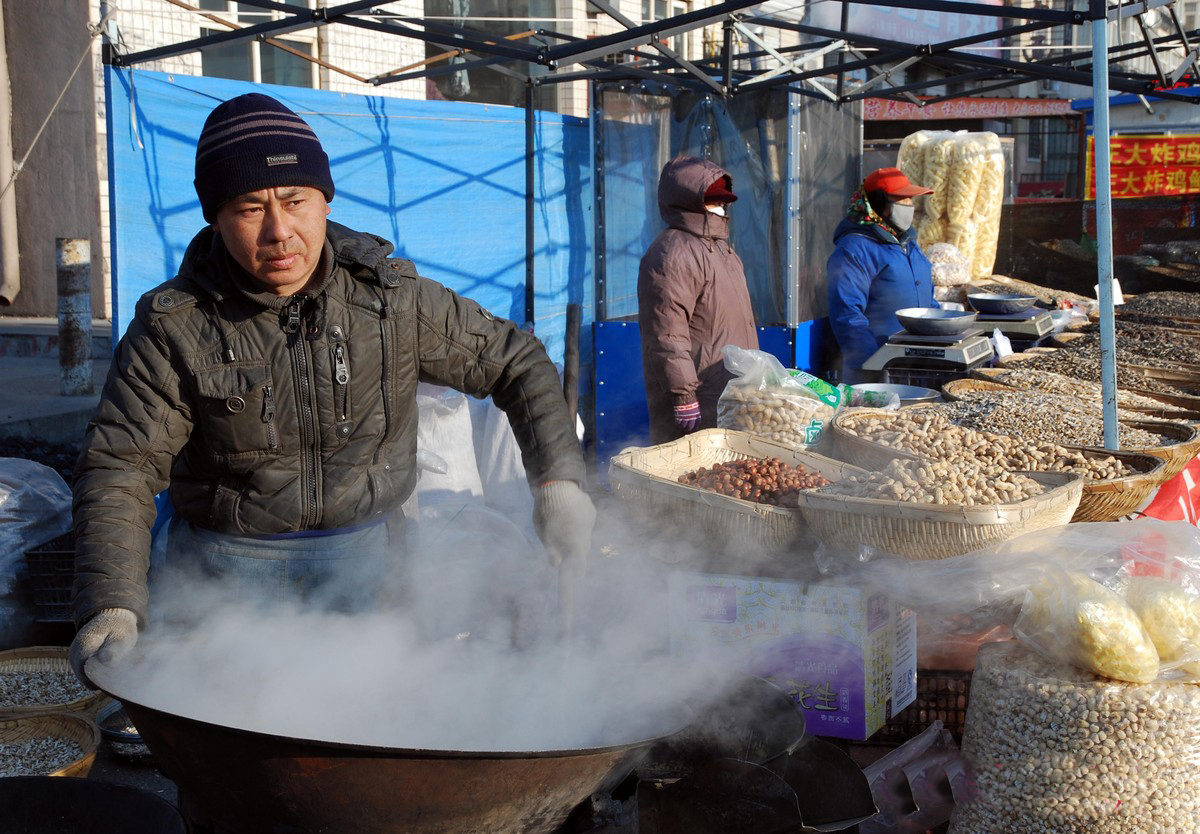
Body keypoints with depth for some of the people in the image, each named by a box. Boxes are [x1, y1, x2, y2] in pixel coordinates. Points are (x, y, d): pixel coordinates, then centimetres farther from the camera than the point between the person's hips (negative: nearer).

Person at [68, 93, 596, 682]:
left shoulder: (393, 297, -5)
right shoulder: (174, 326, -9)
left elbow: (517, 362, 5)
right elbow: (119, 470, -11)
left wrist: (559, 479, -8)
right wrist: (110, 609, -26)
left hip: (365, 553, 1)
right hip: (226, 563, -1)